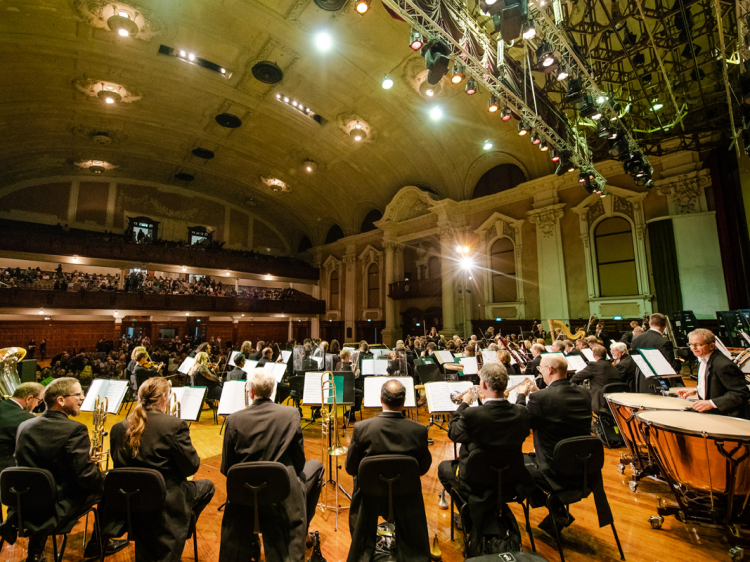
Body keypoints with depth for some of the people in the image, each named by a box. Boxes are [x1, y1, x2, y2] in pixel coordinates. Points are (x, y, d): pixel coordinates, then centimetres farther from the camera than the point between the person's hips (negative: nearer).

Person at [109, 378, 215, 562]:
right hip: (166, 499, -6)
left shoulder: (118, 428, -4)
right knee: (207, 486, 21)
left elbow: (118, 465, 7)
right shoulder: (175, 425, -21)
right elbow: (191, 467, -16)